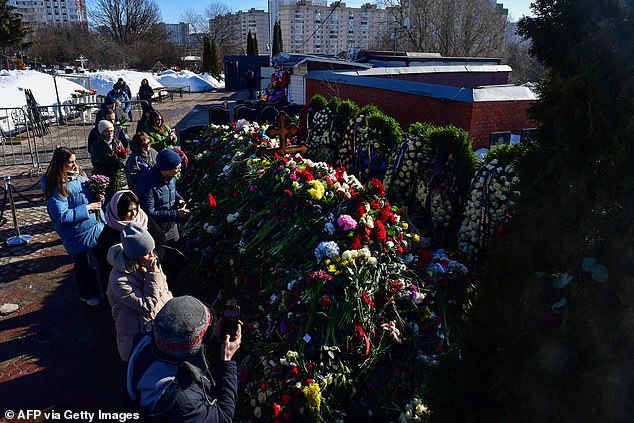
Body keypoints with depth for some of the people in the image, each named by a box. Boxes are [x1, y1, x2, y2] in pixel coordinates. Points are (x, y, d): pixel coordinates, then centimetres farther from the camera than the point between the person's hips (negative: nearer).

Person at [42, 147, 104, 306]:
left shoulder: (79, 175, 1)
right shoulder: (57, 187, -21)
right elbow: (61, 215, -24)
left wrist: (97, 199, -7)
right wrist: (86, 208, -23)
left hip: (95, 226, 7)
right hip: (77, 233, -7)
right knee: (82, 264, 13)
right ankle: (89, 296, 32)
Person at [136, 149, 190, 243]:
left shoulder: (171, 176, -9)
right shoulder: (148, 185, -31)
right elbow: (149, 213, -29)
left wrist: (179, 199, -7)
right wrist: (176, 214, -30)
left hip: (172, 226, 7)